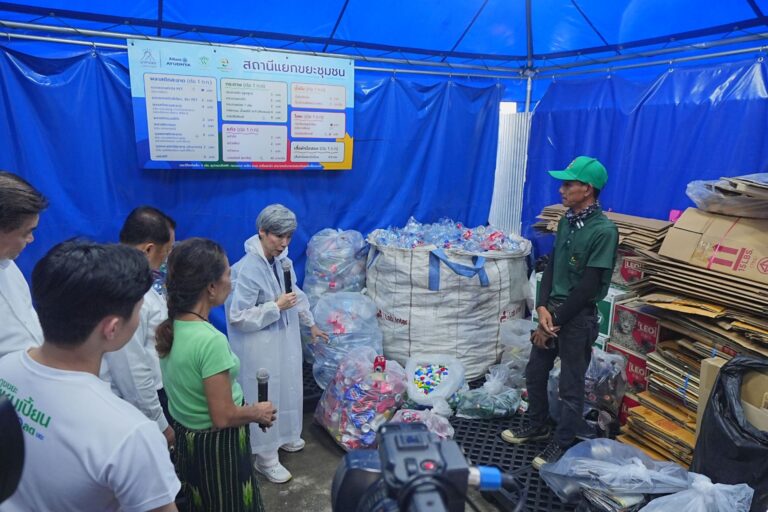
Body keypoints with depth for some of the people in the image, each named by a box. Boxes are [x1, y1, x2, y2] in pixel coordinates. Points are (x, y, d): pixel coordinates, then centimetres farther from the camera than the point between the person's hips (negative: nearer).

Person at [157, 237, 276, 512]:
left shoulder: (170, 328, -6)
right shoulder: (211, 340, -32)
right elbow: (223, 417, -26)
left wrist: (246, 407, 12)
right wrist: (258, 412, -8)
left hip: (185, 436, 7)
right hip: (215, 445, -7)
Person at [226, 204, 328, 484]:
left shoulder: (282, 260, -2)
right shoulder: (247, 270, -25)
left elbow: (296, 293, 14)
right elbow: (238, 317, -23)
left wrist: (311, 324, 22)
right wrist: (277, 307, -24)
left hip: (286, 340, 8)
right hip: (261, 348, -8)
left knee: (287, 390, 23)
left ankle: (284, 436, 47)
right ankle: (265, 458, 27)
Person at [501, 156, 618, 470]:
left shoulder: (604, 231, -19)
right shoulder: (567, 220, 5)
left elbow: (588, 286, -19)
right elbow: (551, 266, 6)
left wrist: (555, 321, -14)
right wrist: (542, 308, -8)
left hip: (578, 317, -7)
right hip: (553, 309, 7)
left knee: (570, 387, 8)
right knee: (535, 373, 18)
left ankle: (562, 445, 27)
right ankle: (537, 426, 40)